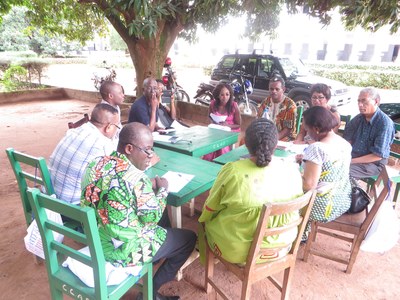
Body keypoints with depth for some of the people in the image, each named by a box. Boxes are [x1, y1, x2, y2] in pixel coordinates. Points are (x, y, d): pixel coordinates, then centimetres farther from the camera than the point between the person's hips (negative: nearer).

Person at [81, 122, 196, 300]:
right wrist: (162, 190, -3)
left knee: (163, 218, 25)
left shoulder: (96, 164, -4)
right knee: (189, 238, 8)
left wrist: (149, 189, 1)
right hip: (124, 251, -8)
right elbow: (153, 217, -18)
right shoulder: (136, 179, -29)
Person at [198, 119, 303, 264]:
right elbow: (295, 209, 2)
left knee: (209, 220, 25)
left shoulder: (232, 171, -28)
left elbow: (210, 208, -10)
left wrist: (203, 220, 13)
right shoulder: (292, 171, -17)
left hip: (237, 250, -4)